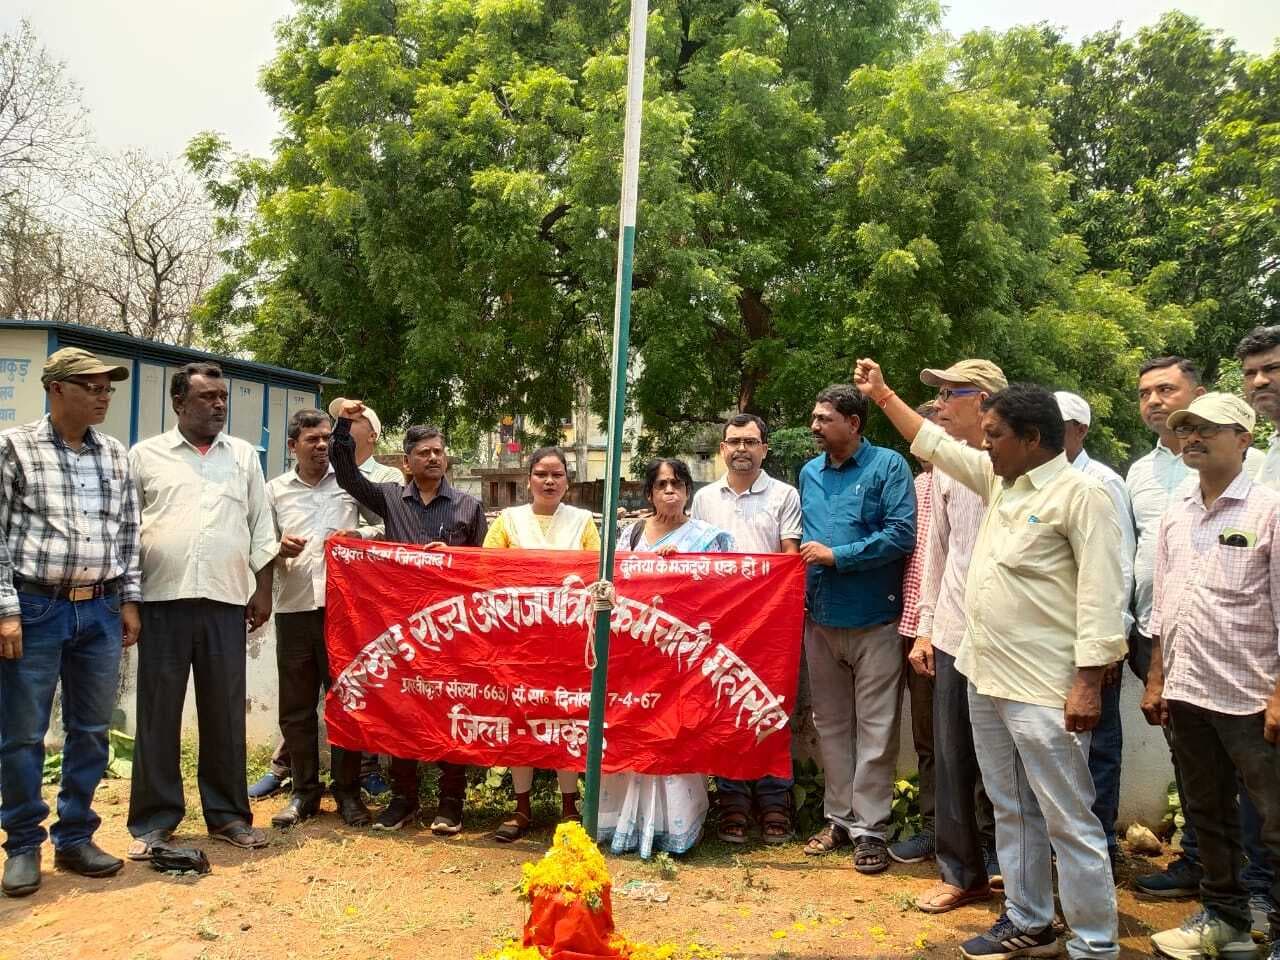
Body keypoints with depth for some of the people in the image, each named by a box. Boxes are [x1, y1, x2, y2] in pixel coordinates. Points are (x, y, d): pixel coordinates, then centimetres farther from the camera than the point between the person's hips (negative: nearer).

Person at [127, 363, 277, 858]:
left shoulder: (244, 456, 11)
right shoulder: (145, 455, 5)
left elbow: (261, 527, 11)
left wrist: (262, 590, 6)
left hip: (226, 600, 1)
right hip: (162, 599, -1)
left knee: (225, 711, 7)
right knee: (158, 711, 4)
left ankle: (228, 813, 18)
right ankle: (154, 819, 15)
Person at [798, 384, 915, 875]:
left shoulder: (888, 466, -7)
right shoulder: (809, 472, 12)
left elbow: (901, 534, -16)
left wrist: (836, 555, -15)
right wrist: (802, 557, 4)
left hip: (873, 619, -6)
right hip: (821, 618, 6)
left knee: (874, 729, 2)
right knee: (831, 724, 14)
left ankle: (870, 828, 12)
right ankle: (839, 817, 26)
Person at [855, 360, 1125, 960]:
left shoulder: (1081, 495, -13)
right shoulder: (1000, 481, 11)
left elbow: (1102, 596, -17)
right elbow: (935, 443, 23)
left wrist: (1088, 683, -21)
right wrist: (882, 394, 26)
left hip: (1044, 689, -9)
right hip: (985, 677, 9)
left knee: (1068, 822, 0)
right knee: (1011, 810, 18)